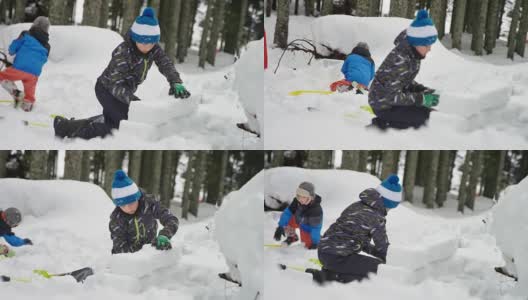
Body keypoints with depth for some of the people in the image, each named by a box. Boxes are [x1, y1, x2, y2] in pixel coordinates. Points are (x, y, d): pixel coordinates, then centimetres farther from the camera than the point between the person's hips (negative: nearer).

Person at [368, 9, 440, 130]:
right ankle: (382, 123, -8)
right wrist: (422, 98, -26)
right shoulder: (399, 60, -28)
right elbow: (392, 96, -28)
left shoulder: (412, 55, -1)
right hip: (384, 105, -9)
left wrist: (425, 90, -5)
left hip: (393, 99, 9)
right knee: (425, 116, -18)